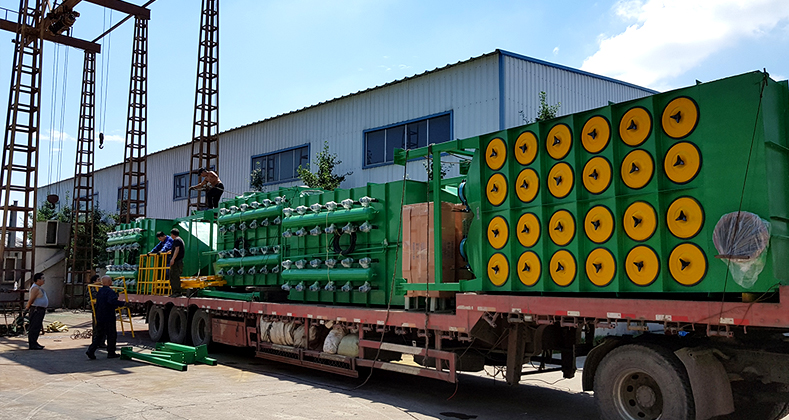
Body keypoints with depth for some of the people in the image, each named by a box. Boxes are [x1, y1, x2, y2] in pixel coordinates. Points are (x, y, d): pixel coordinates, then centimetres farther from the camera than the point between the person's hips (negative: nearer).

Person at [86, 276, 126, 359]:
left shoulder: (99, 291, 13)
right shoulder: (110, 291, -16)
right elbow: (112, 301, -34)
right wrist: (123, 304, -29)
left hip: (99, 317, 8)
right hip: (109, 318, -8)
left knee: (99, 335, 13)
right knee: (111, 335, 4)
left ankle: (91, 350, 2)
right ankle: (111, 353, 11)